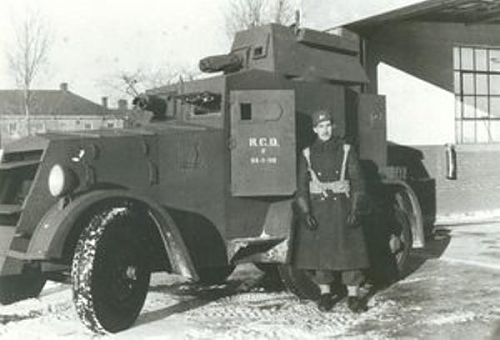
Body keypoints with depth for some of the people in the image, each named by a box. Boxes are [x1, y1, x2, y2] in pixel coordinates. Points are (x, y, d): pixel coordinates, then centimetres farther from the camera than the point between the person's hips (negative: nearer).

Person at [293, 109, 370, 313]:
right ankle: (325, 294, 17)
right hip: (317, 209, 1)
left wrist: (355, 209, -9)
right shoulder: (307, 154, 4)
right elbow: (302, 187, 3)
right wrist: (305, 212, -8)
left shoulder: (346, 151, 2)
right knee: (319, 250, 3)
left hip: (342, 207, -1)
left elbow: (357, 182, 0)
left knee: (349, 249, -2)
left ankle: (353, 296, 6)